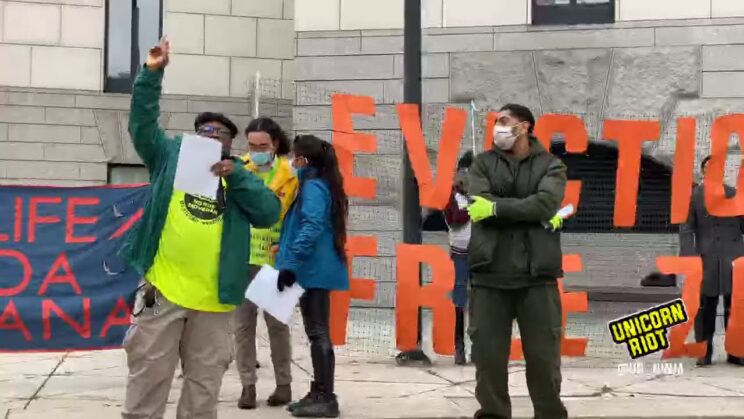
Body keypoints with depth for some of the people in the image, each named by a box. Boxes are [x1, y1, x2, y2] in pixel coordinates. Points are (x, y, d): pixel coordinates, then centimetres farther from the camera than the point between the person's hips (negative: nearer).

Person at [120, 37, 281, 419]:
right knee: (147, 381, 3)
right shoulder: (172, 156, 12)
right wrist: (152, 73, -7)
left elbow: (270, 213, 1)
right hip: (161, 291, -1)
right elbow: (142, 124, 3)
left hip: (214, 300, 1)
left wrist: (235, 174, -9)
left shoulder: (240, 176, 14)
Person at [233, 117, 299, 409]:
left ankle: (283, 383, 19)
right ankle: (248, 385, 14)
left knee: (277, 322, 8)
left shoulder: (289, 175, -4)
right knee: (243, 324, 5)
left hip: (274, 260, -2)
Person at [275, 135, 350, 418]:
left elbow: (311, 228, -24)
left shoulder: (313, 187, -12)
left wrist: (290, 263, -27)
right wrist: (285, 247, 20)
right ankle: (320, 393, 19)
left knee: (317, 333, -7)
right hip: (319, 270, 10)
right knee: (318, 333, 13)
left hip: (313, 270, -10)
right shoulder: (321, 185, 18)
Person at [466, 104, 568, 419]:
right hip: (489, 274, 2)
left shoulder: (550, 165, 7)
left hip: (537, 275, -1)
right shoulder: (483, 163, 11)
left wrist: (497, 207, -12)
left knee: (543, 356, 3)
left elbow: (545, 203, -12)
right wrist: (536, 215, -10)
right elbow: (479, 206, -6)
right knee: (488, 354, 5)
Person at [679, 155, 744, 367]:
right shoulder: (693, 196, 4)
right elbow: (686, 229, -2)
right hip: (707, 260, -3)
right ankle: (704, 351, 8)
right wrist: (690, 257, -14)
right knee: (705, 307, 2)